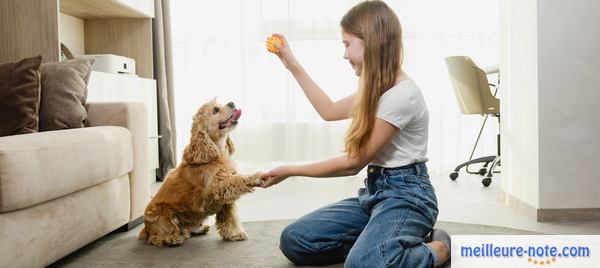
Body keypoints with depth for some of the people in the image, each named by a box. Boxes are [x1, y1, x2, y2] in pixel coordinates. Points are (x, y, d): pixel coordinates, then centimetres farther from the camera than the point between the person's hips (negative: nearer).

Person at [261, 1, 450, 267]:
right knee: (293, 240, -7)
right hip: (374, 190, 8)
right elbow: (329, 111, 24)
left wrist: (289, 171, -7)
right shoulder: (378, 88, 11)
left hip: (405, 194, -8)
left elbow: (353, 163, -16)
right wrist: (293, 65, 22)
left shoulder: (402, 95, -19)